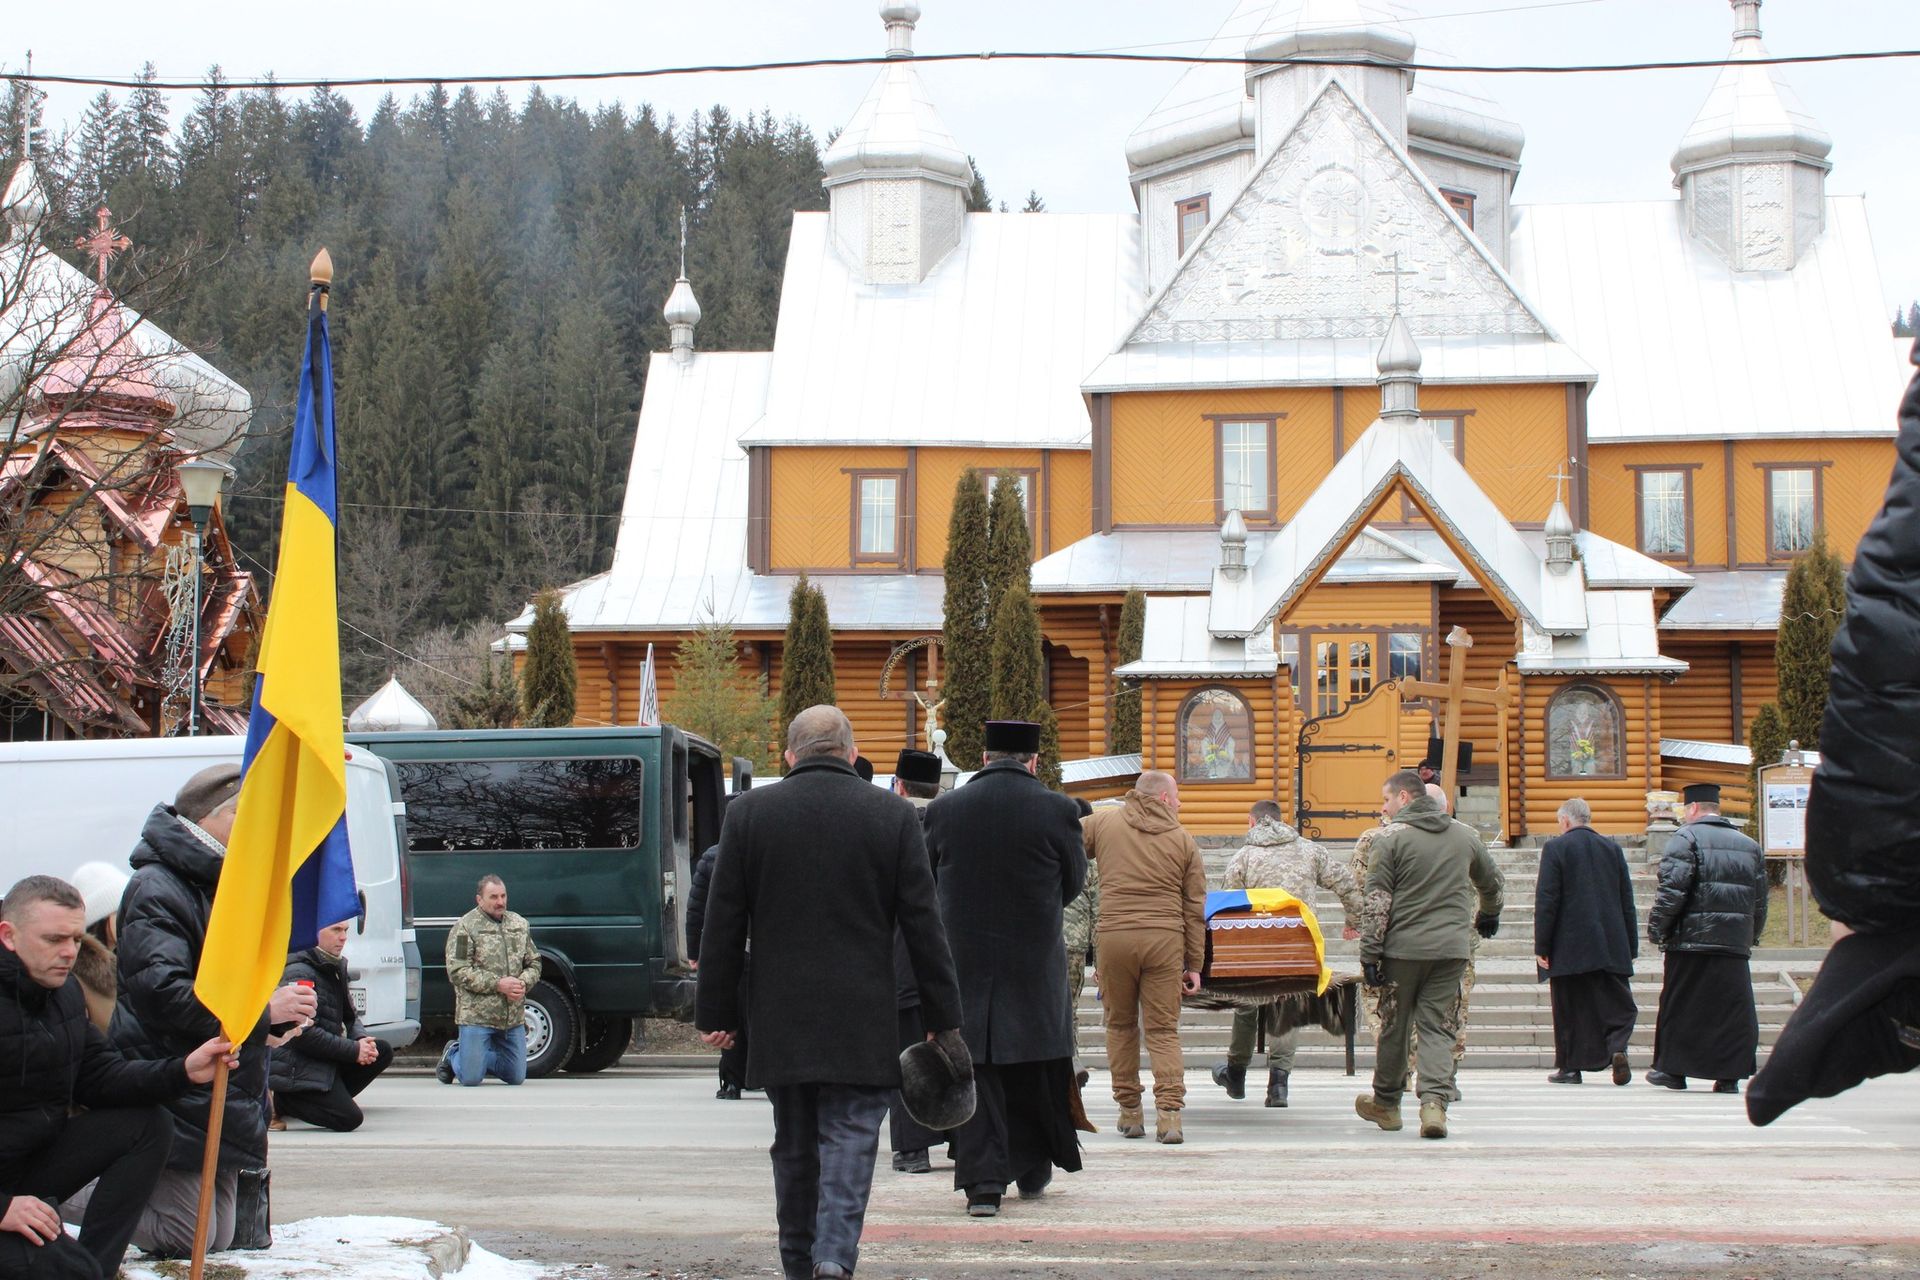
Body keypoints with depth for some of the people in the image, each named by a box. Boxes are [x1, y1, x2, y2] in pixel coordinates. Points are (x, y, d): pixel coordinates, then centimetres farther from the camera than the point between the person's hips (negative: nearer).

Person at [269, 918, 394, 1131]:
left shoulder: (336, 967, 14)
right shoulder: (299, 973, -16)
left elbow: (350, 1017, 19)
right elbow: (304, 1034, -22)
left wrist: (362, 1040, -5)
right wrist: (354, 1050, -18)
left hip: (328, 1059, 9)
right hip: (297, 1067, -9)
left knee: (383, 1051, 1)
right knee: (349, 1118, -19)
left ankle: (330, 1095, 0)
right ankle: (279, 1101, -6)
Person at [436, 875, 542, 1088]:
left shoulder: (520, 924, 11)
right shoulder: (465, 928, -7)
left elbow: (534, 963, 16)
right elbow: (457, 972, -13)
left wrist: (524, 983, -7)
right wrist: (498, 984, -18)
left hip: (514, 1018, 5)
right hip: (476, 1016, -5)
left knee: (516, 1078, 9)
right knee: (471, 1078, -6)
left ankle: (477, 1057, 34)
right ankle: (453, 1055, 27)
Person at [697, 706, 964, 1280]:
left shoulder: (747, 812, 1)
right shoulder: (894, 815, -2)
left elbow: (723, 925, 2)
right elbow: (923, 926, 0)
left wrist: (716, 1013, 8)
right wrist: (943, 1019, 5)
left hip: (779, 1022, 2)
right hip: (862, 1027, -2)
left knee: (794, 1152, 13)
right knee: (848, 1147, -2)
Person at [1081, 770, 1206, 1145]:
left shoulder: (1102, 823, 7)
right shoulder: (1183, 840, 9)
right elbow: (1194, 908, 9)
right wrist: (1194, 965, 13)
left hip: (1114, 935, 0)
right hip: (1165, 939, 0)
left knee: (1120, 1024, 14)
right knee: (1163, 1029, 3)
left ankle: (1129, 1111, 16)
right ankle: (1169, 1112, -9)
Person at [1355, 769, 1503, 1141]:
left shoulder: (1391, 836, -4)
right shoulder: (1465, 835, 11)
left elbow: (1377, 901, -8)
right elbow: (1491, 881, 26)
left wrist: (1370, 953, -5)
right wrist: (1489, 914, 47)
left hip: (1403, 947, -3)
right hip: (1451, 947, 3)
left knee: (1394, 1026, 11)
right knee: (1438, 1027, 4)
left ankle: (1386, 1103, 24)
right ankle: (1435, 1101, -14)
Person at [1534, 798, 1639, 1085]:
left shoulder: (1555, 848, -5)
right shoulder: (1612, 848, 8)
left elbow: (1546, 900, -8)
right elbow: (1627, 901, 10)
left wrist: (1542, 946, -5)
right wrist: (1631, 947, 14)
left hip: (1569, 948, -3)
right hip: (1611, 946, 3)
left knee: (1569, 1008, 5)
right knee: (1618, 1004, 7)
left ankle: (1570, 1065, 7)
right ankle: (1617, 1047, -16)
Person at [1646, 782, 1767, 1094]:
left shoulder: (1686, 838, -5)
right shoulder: (1750, 846, 15)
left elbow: (1672, 890, -14)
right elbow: (1760, 902, 17)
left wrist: (1656, 929, -6)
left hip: (1692, 939, -4)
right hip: (1736, 942, 4)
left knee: (1680, 1007, 6)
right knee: (1733, 1009, 4)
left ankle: (1673, 1069, 11)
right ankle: (1730, 1074, 1)